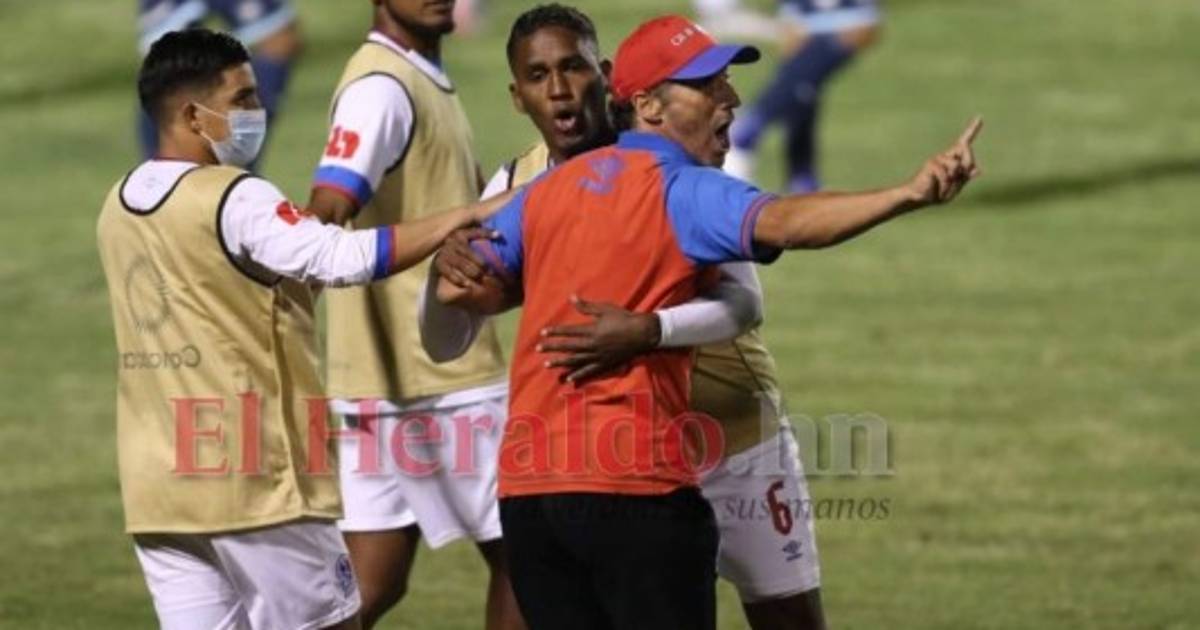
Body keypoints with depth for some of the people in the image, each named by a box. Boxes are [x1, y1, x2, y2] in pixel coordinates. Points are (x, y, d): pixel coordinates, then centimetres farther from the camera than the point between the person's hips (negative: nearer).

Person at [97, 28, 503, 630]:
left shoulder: (119, 207, 12)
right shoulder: (234, 200, -14)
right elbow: (342, 258, -22)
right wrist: (460, 219, -16)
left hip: (155, 484, 7)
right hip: (251, 479, -7)